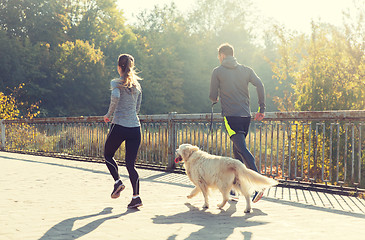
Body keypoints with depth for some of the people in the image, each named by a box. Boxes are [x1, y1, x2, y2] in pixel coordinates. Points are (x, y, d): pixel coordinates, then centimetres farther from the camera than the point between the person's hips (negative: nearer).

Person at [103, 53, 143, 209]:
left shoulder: (116, 83, -4)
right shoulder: (137, 85, 14)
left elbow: (115, 96, -25)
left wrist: (109, 114, -12)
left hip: (119, 126, -4)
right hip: (135, 127, 4)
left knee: (108, 155, 21)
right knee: (130, 164, 6)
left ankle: (117, 181, 4)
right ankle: (136, 197, -5)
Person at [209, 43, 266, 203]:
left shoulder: (217, 72, 4)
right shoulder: (246, 70, 14)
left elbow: (213, 97, 3)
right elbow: (259, 85, 0)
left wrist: (215, 99, 28)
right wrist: (262, 109, 3)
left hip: (230, 116, -5)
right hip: (246, 115, 5)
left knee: (242, 150, -13)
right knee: (237, 151, 14)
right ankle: (233, 189, 18)